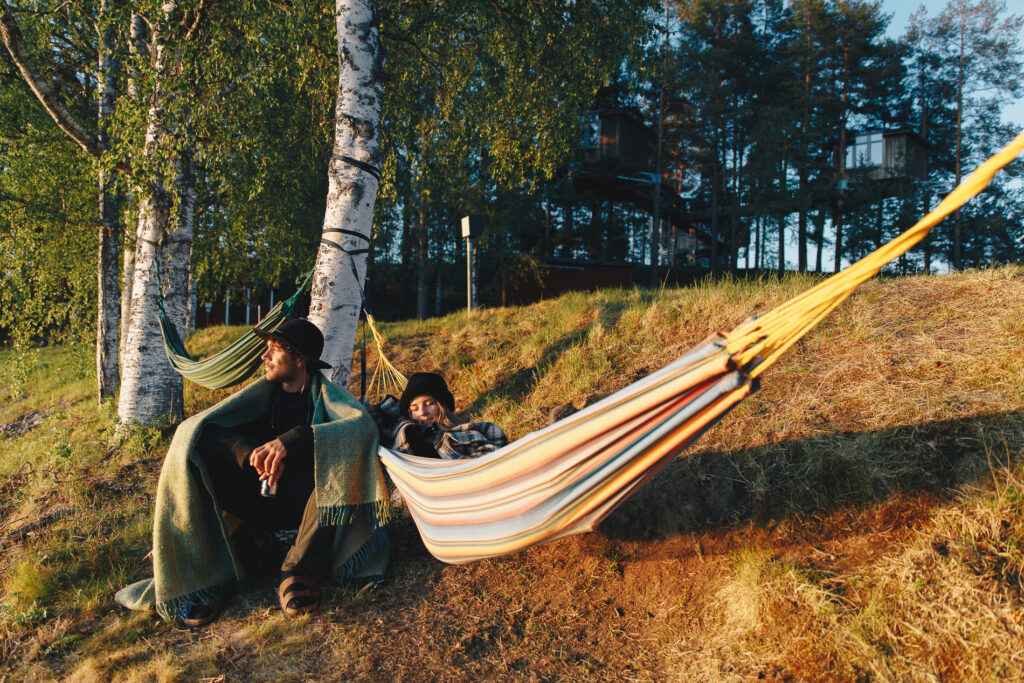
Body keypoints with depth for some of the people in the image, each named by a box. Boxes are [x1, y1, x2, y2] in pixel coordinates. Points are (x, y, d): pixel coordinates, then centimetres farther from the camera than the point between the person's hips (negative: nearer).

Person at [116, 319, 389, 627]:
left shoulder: (325, 394, -2)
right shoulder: (265, 391, 7)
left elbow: (365, 424, -25)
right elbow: (201, 426, -6)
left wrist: (294, 440, -37)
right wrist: (249, 453, -27)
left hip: (305, 505, -3)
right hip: (258, 499, 3)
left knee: (344, 453, -32)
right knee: (192, 452, -17)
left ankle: (297, 571, -29)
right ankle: (209, 576, -21)